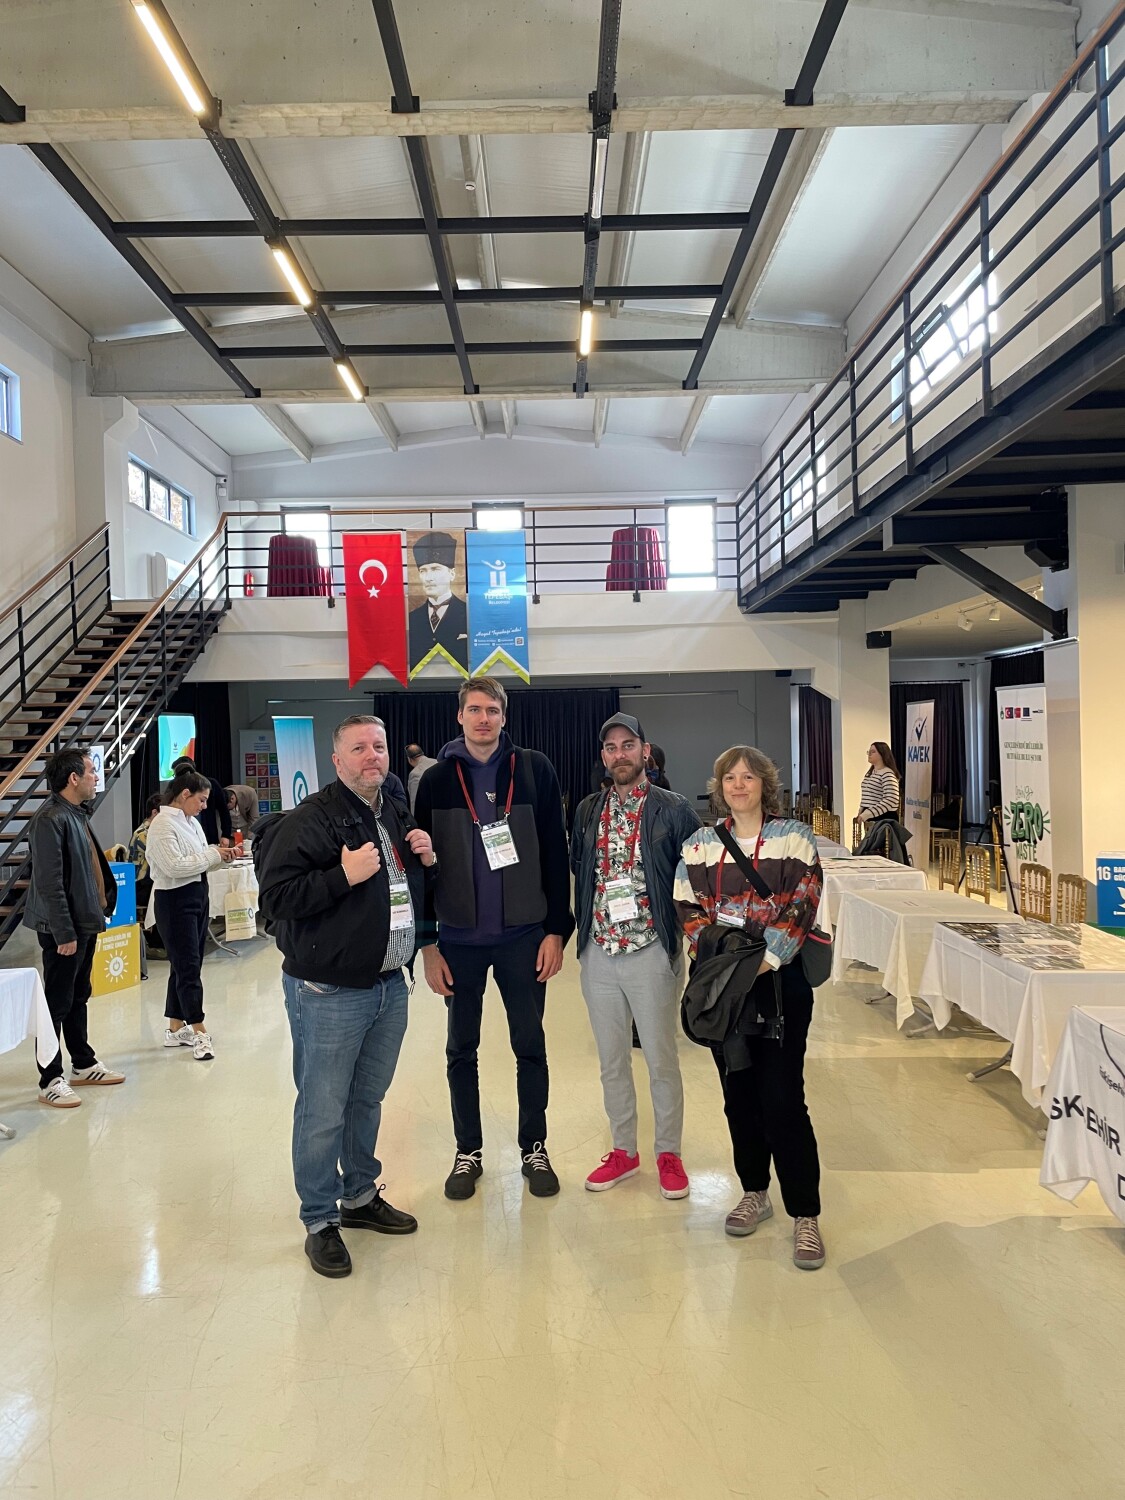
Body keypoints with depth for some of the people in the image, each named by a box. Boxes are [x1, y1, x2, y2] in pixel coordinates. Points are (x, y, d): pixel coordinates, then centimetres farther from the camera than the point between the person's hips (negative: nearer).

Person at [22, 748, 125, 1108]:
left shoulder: (76, 814, 12)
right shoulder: (51, 819, -19)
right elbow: (49, 883, -22)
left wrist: (100, 909, 15)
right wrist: (64, 932, -22)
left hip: (85, 921, 10)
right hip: (64, 928, -10)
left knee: (78, 997, 19)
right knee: (58, 1004, 0)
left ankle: (84, 1065, 30)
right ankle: (50, 1081, 9)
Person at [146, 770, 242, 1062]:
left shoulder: (192, 822, 12)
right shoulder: (163, 824, -15)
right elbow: (175, 866, -24)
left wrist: (221, 856, 1)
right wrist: (212, 855, -17)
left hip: (198, 896, 9)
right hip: (175, 900, -9)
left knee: (187, 965, 13)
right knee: (188, 967, -6)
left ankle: (175, 1028, 23)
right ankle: (199, 1032, -3)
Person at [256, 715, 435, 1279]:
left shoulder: (399, 818, 12)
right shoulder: (310, 820, -13)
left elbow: (416, 892, 24)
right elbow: (275, 897, -19)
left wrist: (427, 860, 3)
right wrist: (344, 876, -25)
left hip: (390, 986, 7)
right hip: (328, 993, -7)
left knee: (369, 1099, 20)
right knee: (323, 1110, 3)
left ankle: (361, 1195, 37)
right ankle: (320, 1221, 20)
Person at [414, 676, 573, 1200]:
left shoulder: (534, 770, -3)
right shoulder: (437, 779, 0)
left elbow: (555, 855, -2)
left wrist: (556, 930, -6)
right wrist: (427, 944, -1)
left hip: (523, 935, -1)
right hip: (459, 939, 1)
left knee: (530, 1045, 11)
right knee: (461, 1049, 13)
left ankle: (534, 1148, 29)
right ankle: (468, 1151, 30)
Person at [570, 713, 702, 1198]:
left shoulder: (675, 810, -5)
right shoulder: (587, 811, 8)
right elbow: (578, 872, 13)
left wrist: (684, 934, -6)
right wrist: (583, 929, 6)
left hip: (652, 952, -4)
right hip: (598, 953, 4)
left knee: (661, 1059, 7)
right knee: (611, 1060, 15)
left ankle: (669, 1153, 26)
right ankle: (623, 1151, 31)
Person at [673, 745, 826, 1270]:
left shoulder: (793, 838, 0)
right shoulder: (700, 845, 8)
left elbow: (802, 907, -7)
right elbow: (689, 908, 4)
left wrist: (765, 959, -16)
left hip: (778, 978, -3)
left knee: (782, 1097, -5)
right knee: (738, 1093, 12)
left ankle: (805, 1215, 9)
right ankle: (754, 1193, 30)